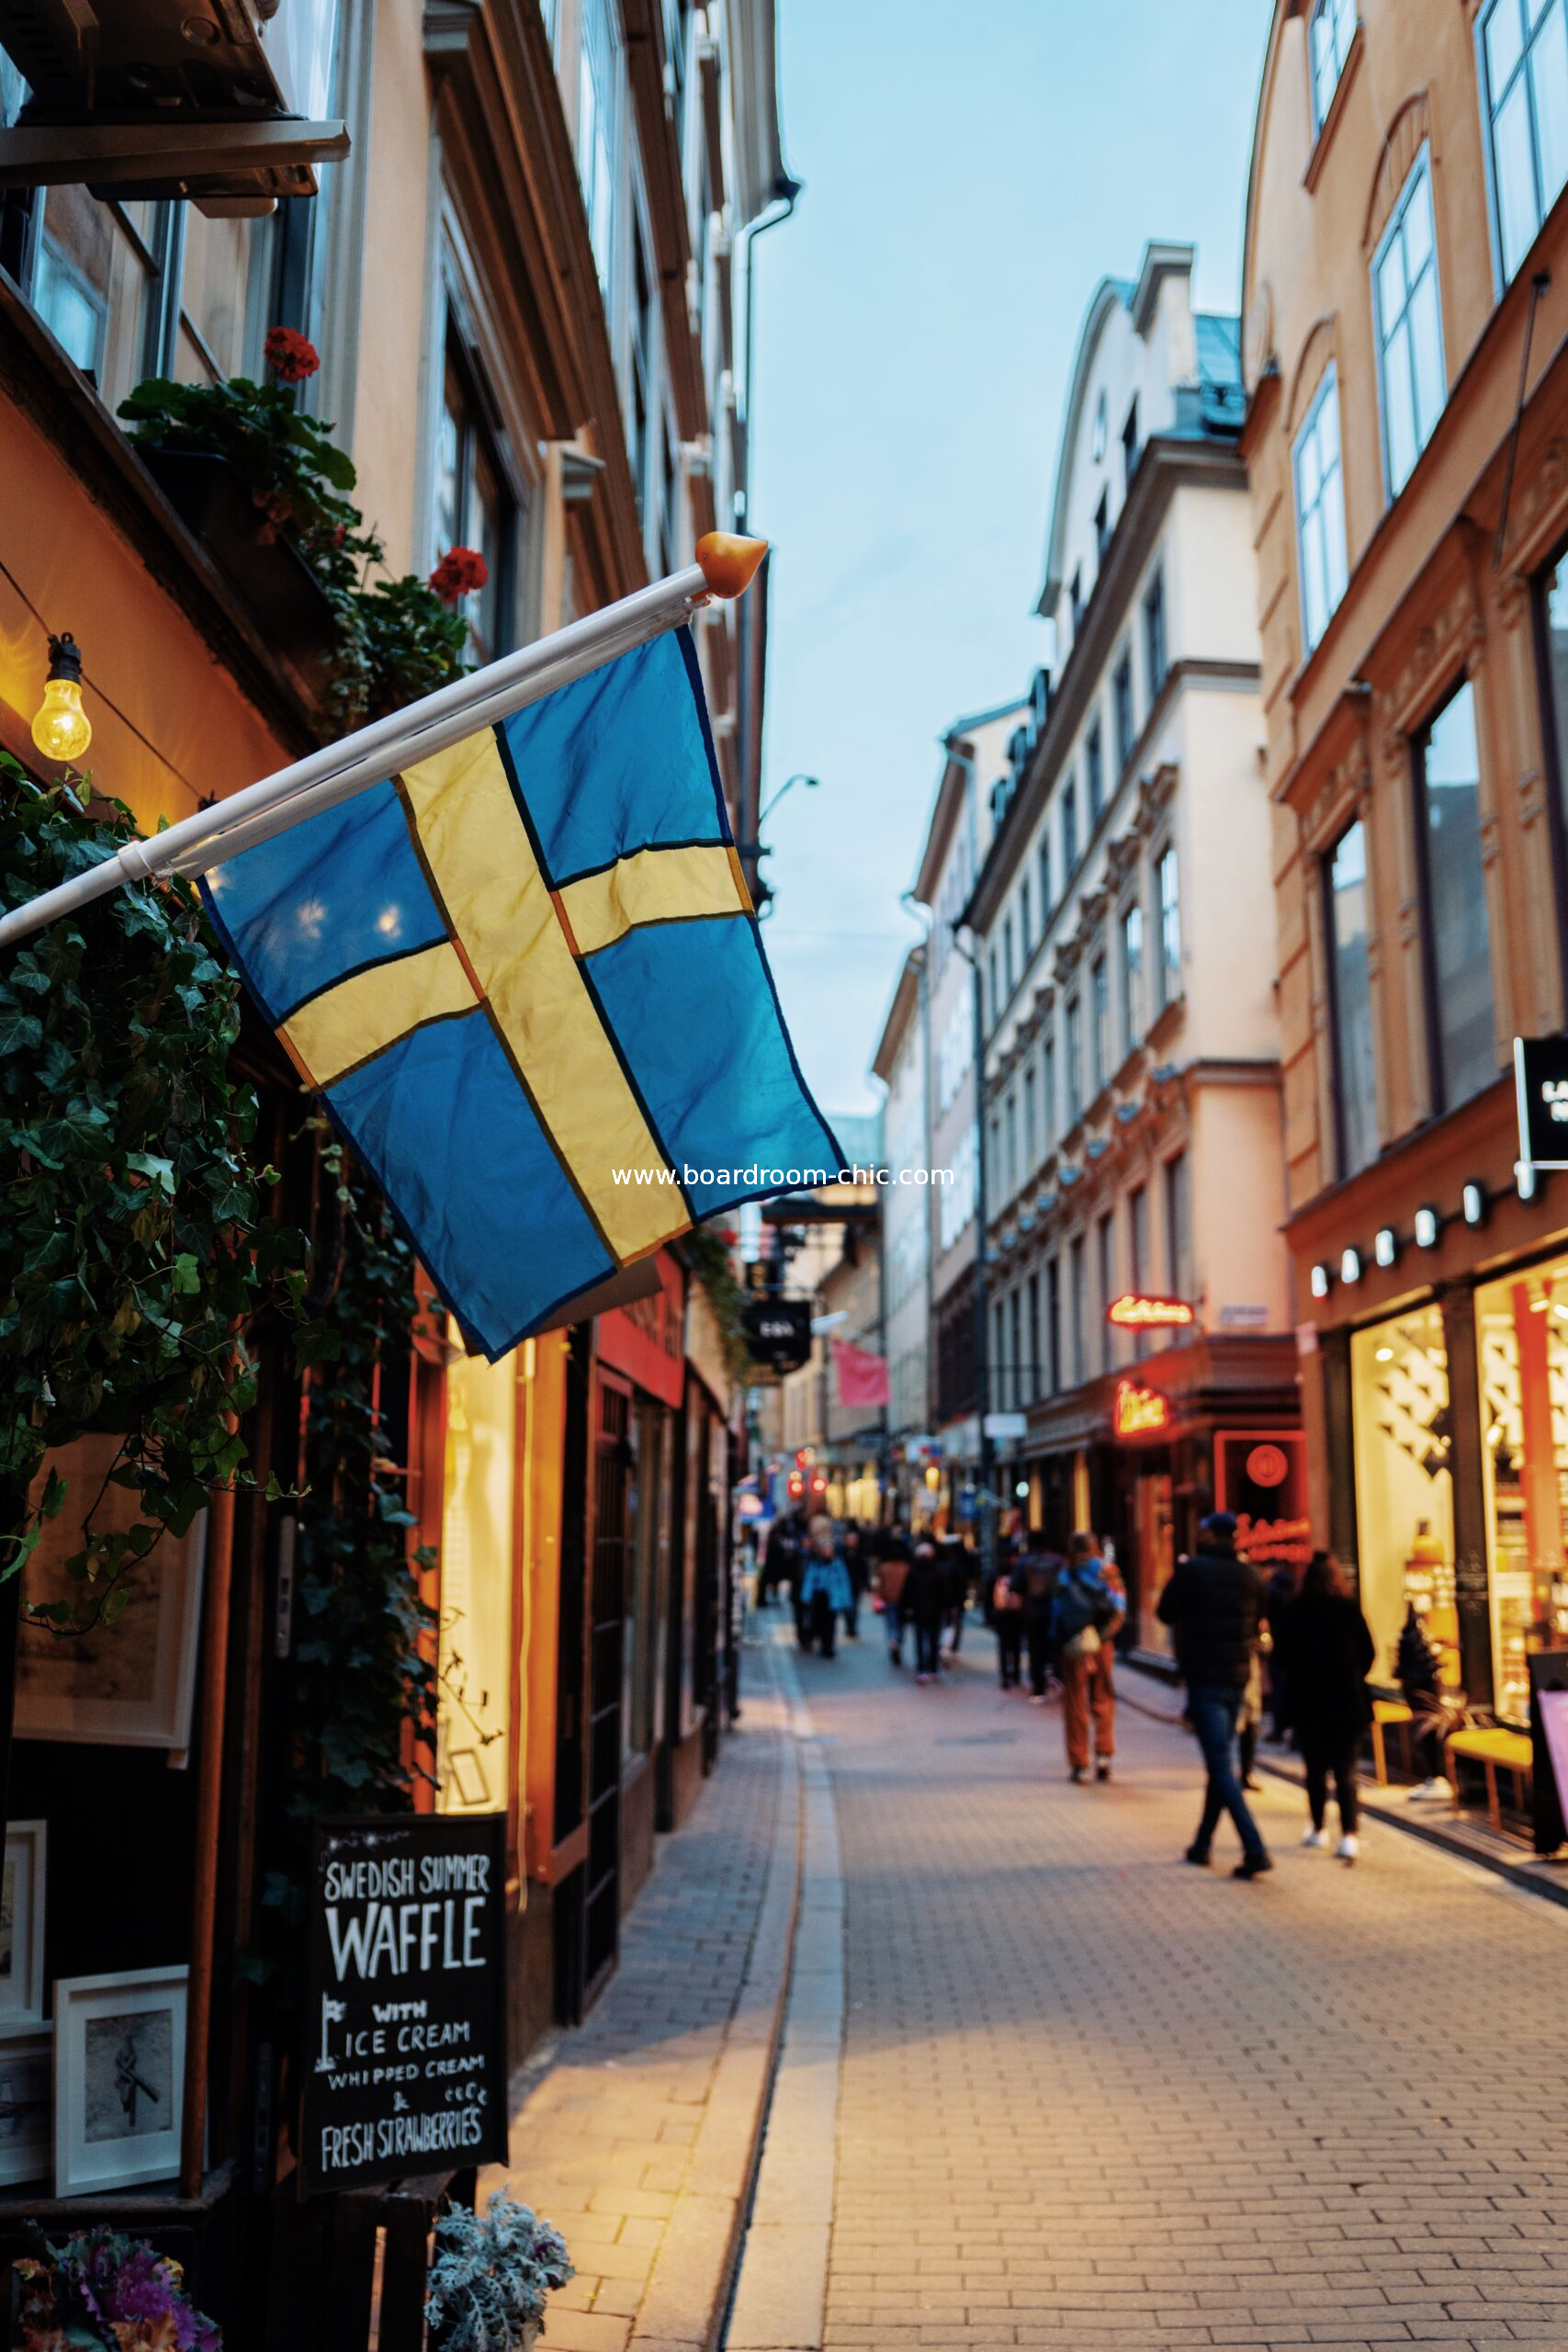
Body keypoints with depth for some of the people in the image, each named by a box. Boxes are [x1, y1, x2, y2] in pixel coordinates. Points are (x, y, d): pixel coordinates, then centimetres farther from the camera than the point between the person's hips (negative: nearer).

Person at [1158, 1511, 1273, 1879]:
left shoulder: (1193, 1570, -11)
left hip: (1204, 1678, -6)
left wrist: (1179, 1570, 11)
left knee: (1221, 1765, -7)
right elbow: (1256, 1624, 14)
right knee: (1220, 1761, 16)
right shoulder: (1250, 1574, 4)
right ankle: (1202, 1844, 25)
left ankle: (1255, 1849, -17)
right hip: (1237, 1677, 6)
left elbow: (1166, 1613, 0)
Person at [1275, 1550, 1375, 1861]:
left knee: (1315, 1768, 13)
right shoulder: (1350, 1608, -4)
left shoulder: (1296, 1612, -5)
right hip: (1347, 1701, 0)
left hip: (1307, 1701, 0)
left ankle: (1318, 1829, 23)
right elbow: (1369, 1652, 0)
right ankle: (1348, 1835, -11)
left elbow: (1285, 1655, -2)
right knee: (1345, 1768, 1)